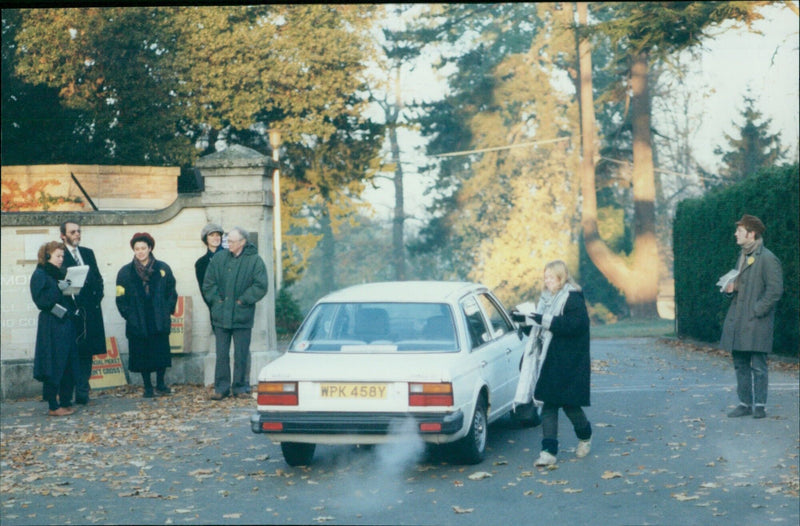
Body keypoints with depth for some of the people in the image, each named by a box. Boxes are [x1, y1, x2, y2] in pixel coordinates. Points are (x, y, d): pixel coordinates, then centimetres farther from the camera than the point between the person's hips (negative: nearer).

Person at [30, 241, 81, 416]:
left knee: (70, 366, 7)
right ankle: (53, 406, -1)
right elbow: (41, 300, -14)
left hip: (67, 325, 8)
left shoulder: (60, 274, 18)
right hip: (51, 328, -8)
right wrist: (58, 289, -21)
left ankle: (65, 403, 15)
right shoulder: (40, 275, -4)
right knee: (54, 367, -6)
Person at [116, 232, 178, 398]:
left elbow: (171, 293, 9)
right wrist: (128, 315, -3)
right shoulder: (125, 272, 3)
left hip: (160, 322, 0)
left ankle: (160, 384, 18)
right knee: (142, 354, 2)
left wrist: (168, 311, 2)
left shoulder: (163, 269, 5)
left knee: (161, 352, 1)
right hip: (137, 323, 0)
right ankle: (148, 387, 13)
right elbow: (121, 298, 5)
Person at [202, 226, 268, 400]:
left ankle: (240, 387, 13)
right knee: (221, 354, 6)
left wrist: (243, 301, -9)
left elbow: (261, 286, -7)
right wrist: (217, 299, -1)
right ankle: (221, 388, 12)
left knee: (241, 355, 4)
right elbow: (208, 283, 10)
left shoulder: (255, 260, -3)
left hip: (242, 316, -2)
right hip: (221, 316, 3)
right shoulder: (219, 258, 6)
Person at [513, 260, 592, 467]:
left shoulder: (573, 298, -10)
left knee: (569, 404, 2)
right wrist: (525, 318, 5)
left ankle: (585, 437, 30)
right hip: (548, 361, 7)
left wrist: (544, 320, -27)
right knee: (548, 405, 1)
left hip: (568, 364, -7)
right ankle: (549, 451, -1)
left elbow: (574, 324, -24)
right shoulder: (547, 298, 14)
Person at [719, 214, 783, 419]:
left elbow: (775, 290, -14)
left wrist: (757, 310, -16)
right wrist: (730, 289, 5)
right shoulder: (742, 256, 16)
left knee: (758, 365, -5)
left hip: (756, 323, -8)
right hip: (737, 322, 8)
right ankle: (745, 403, 17)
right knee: (740, 364, 10)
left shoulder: (767, 259, -10)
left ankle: (760, 405, 2)